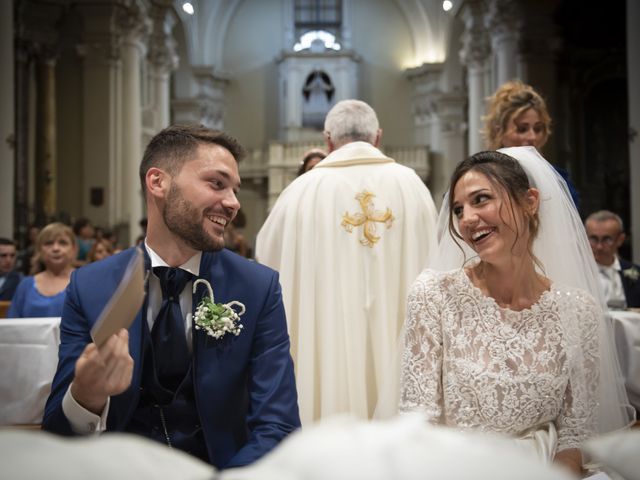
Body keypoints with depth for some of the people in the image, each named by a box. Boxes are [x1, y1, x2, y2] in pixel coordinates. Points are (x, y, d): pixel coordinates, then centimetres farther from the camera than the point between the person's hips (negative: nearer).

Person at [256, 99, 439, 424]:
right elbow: (429, 261, 11)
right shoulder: (411, 184, 1)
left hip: (327, 340, -1)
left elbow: (267, 257, 8)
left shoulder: (304, 189, -5)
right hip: (399, 337, 2)